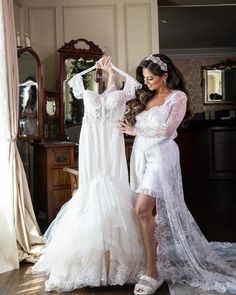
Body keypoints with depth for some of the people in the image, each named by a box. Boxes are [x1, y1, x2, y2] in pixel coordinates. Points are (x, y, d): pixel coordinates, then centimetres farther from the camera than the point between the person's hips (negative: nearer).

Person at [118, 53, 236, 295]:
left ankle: (153, 272, -10)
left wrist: (134, 130, -4)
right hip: (140, 154, 7)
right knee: (149, 211, 5)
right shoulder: (144, 97, 17)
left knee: (143, 209, -18)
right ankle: (158, 260, 17)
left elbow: (166, 131, -11)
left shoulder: (178, 97, -1)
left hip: (160, 155, -6)